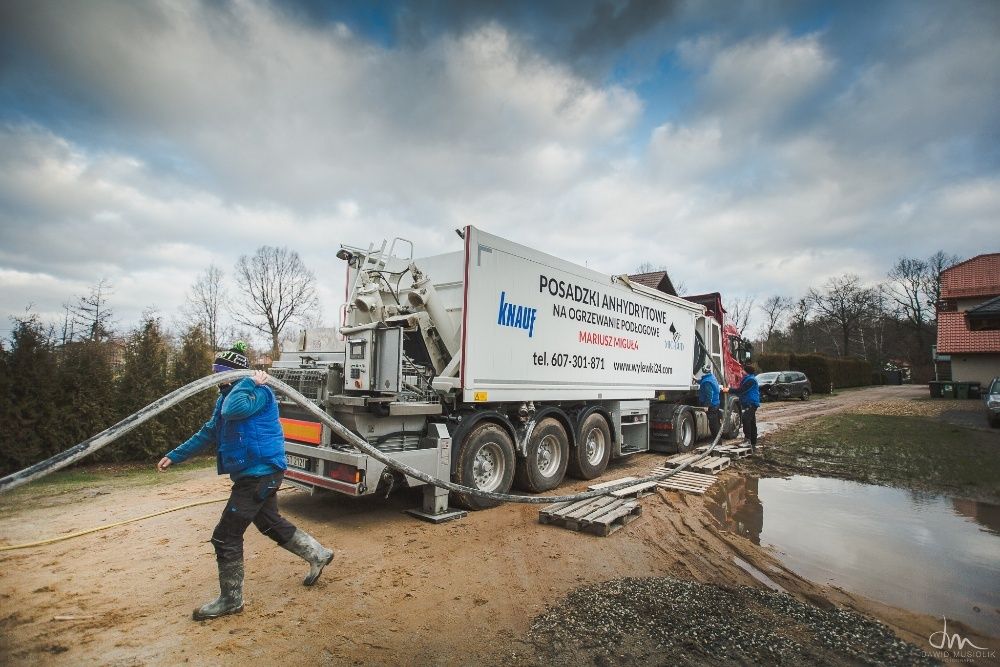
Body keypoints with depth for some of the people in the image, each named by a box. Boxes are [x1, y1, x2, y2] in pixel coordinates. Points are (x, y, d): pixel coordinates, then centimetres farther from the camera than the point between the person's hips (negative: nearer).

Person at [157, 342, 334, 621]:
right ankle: (318, 555, 36)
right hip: (255, 473, 10)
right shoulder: (228, 396, 12)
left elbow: (233, 409, -39)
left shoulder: (257, 392, -17)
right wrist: (174, 456, 20)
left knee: (226, 536, -2)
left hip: (260, 473, -10)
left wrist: (249, 382, -26)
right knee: (271, 523, 22)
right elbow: (208, 432, 20)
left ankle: (230, 600, 15)